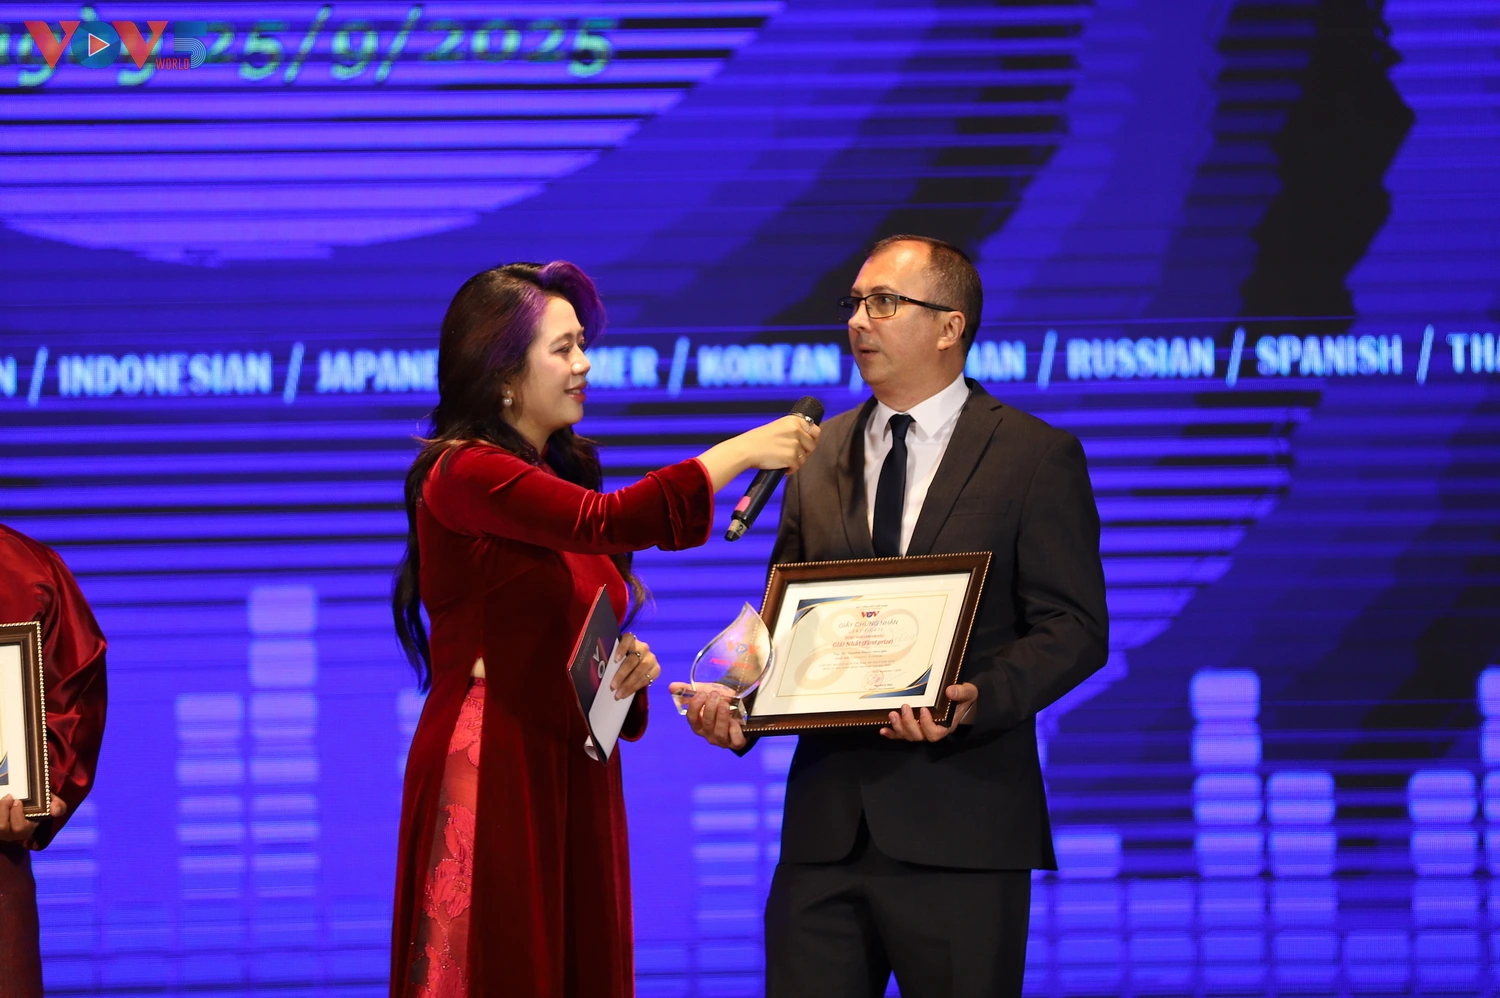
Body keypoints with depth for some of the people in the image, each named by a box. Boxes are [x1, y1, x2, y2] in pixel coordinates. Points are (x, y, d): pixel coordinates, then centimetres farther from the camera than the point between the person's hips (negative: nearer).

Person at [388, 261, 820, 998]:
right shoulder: (463, 473, -10)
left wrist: (629, 665, 2)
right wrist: (744, 450, -18)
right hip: (491, 774, -8)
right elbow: (609, 523, -25)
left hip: (574, 777, 8)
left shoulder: (560, 478, 17)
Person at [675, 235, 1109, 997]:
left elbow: (1074, 629, -4)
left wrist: (977, 701, -21)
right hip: (827, 821, 4)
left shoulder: (1036, 457, 1)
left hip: (959, 827, -4)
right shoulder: (818, 456, 16)